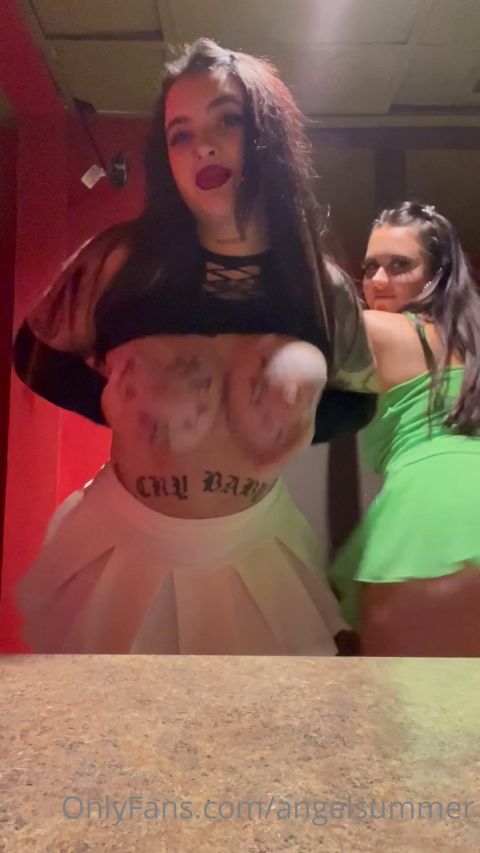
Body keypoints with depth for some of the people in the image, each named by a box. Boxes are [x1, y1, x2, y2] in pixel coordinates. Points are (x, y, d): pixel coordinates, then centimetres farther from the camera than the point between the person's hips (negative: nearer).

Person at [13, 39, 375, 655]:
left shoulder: (318, 285, -8)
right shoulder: (122, 258, -14)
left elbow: (357, 400, 5)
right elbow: (35, 355, -1)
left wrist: (302, 418, -15)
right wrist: (113, 403, -17)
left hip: (254, 550, 2)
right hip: (125, 541, -1)